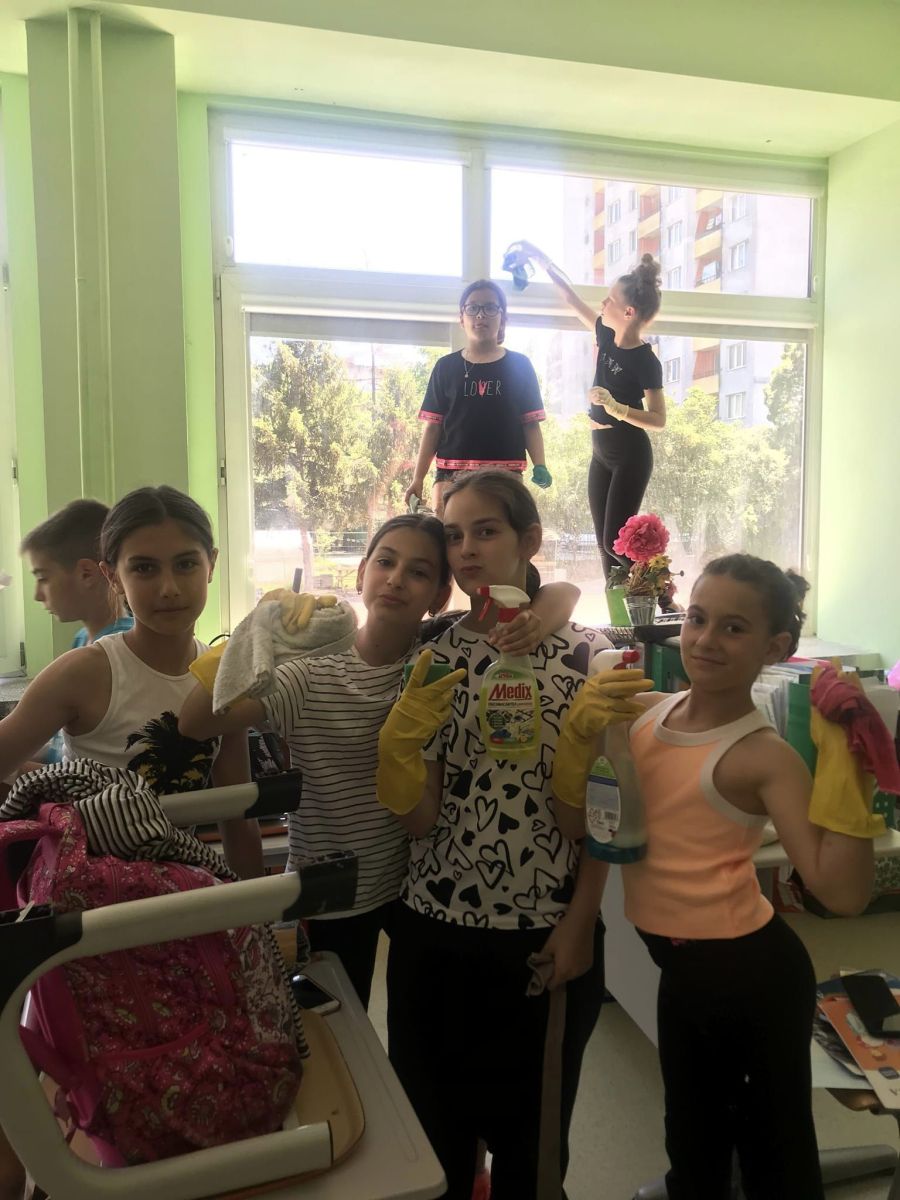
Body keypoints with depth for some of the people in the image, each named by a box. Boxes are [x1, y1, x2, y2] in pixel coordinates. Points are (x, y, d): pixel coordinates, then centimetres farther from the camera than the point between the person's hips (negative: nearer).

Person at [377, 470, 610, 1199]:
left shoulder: (584, 652, -6)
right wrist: (400, 738, -23)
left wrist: (580, 921, -5)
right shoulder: (433, 658, -1)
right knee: (435, 1130, 17)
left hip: (547, 933, -1)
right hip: (436, 928, 2)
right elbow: (420, 817, -6)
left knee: (531, 1131, 17)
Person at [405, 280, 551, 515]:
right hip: (452, 474, 0)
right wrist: (418, 479, 3)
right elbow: (433, 426, 8)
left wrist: (540, 466, -9)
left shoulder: (519, 366, 9)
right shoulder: (446, 367, 9)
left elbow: (531, 423, 7)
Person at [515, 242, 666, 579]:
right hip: (601, 453, 8)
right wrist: (540, 258, 15)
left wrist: (616, 407, -32)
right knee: (604, 543, 6)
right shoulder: (607, 335, 2)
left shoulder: (646, 361, -19)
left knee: (616, 541, -10)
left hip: (630, 456, -8)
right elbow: (571, 299, 12)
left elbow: (659, 419, -19)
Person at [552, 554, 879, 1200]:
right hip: (683, 967, 6)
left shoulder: (764, 755, -20)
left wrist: (842, 754, -31)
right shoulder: (645, 711, -3)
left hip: (748, 969, -6)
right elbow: (575, 823, -3)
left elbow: (843, 892, -28)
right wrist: (584, 729, -17)